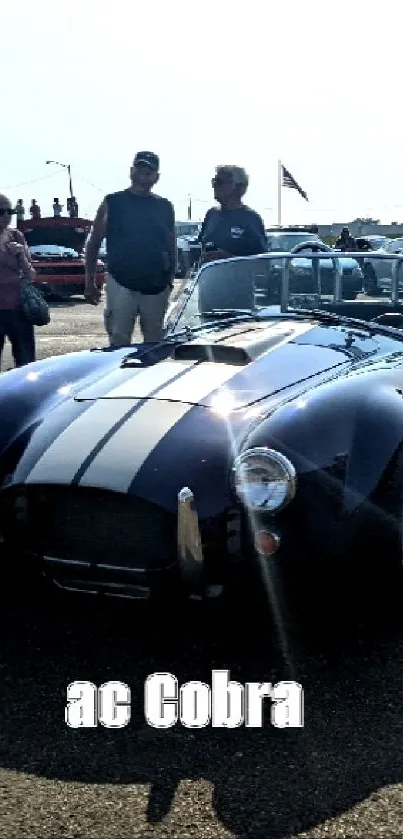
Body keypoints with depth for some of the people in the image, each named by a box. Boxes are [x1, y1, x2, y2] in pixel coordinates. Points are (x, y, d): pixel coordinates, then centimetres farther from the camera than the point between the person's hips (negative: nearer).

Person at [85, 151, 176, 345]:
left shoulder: (164, 207, 10)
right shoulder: (112, 203, 3)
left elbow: (171, 247, 16)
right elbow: (93, 244, 5)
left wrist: (170, 280, 10)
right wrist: (90, 283, 1)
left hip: (157, 287, 3)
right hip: (121, 284, -3)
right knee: (118, 343, -7)